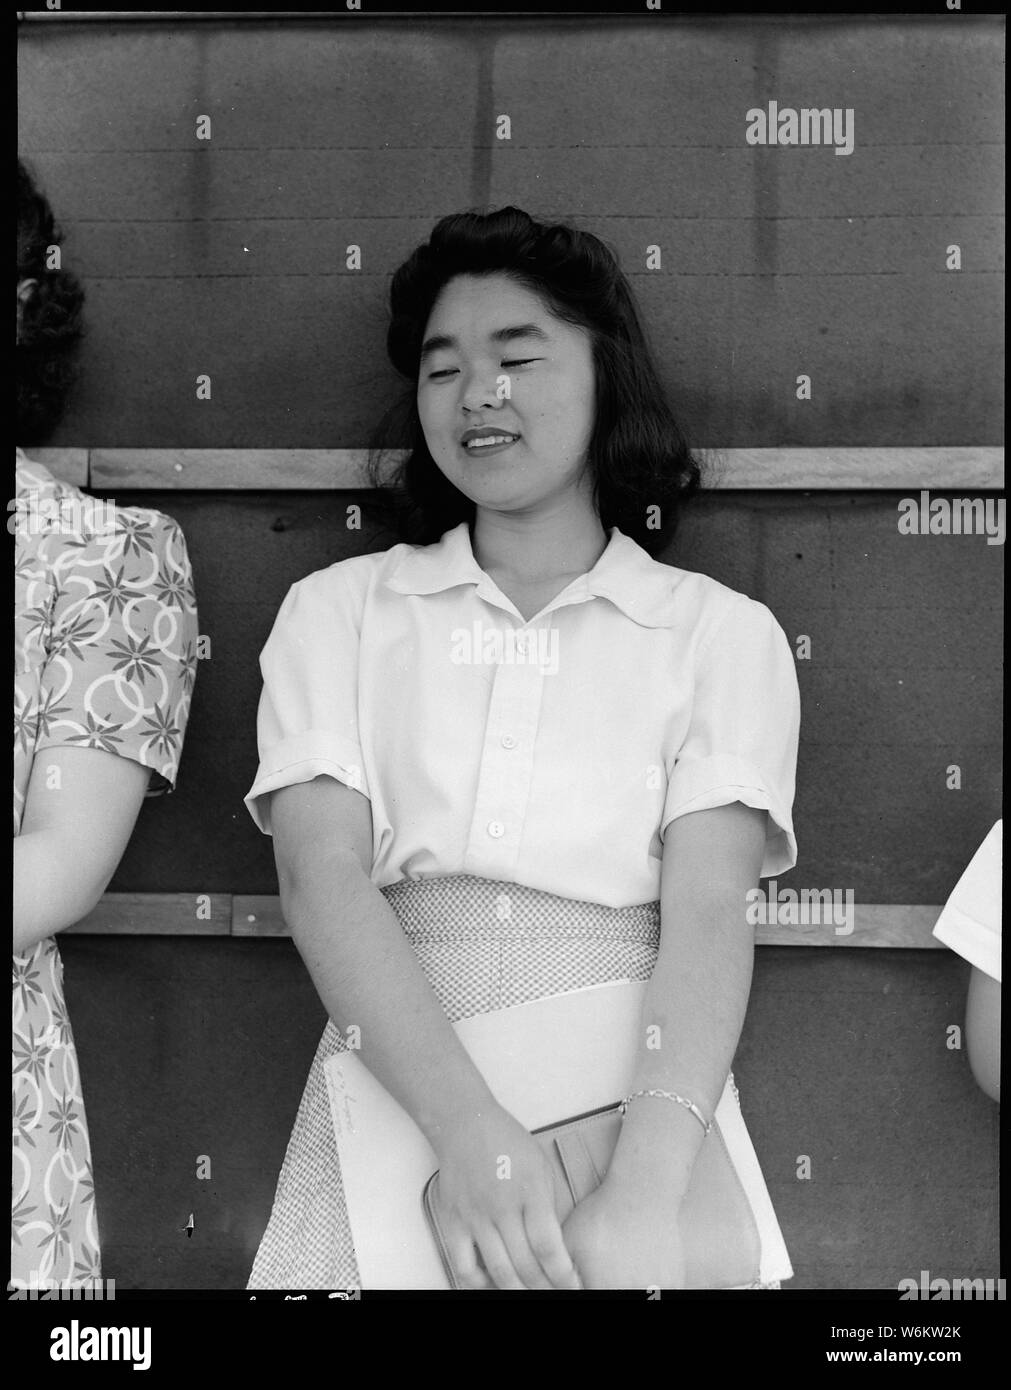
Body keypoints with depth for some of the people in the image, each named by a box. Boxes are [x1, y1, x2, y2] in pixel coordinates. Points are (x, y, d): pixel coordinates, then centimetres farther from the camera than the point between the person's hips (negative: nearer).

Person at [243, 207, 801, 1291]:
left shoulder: (724, 633, 7)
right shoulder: (336, 611, 10)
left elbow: (707, 914, -5)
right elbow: (321, 872, -3)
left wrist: (643, 1196, -19)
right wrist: (466, 1125, -17)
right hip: (400, 1095, 1)